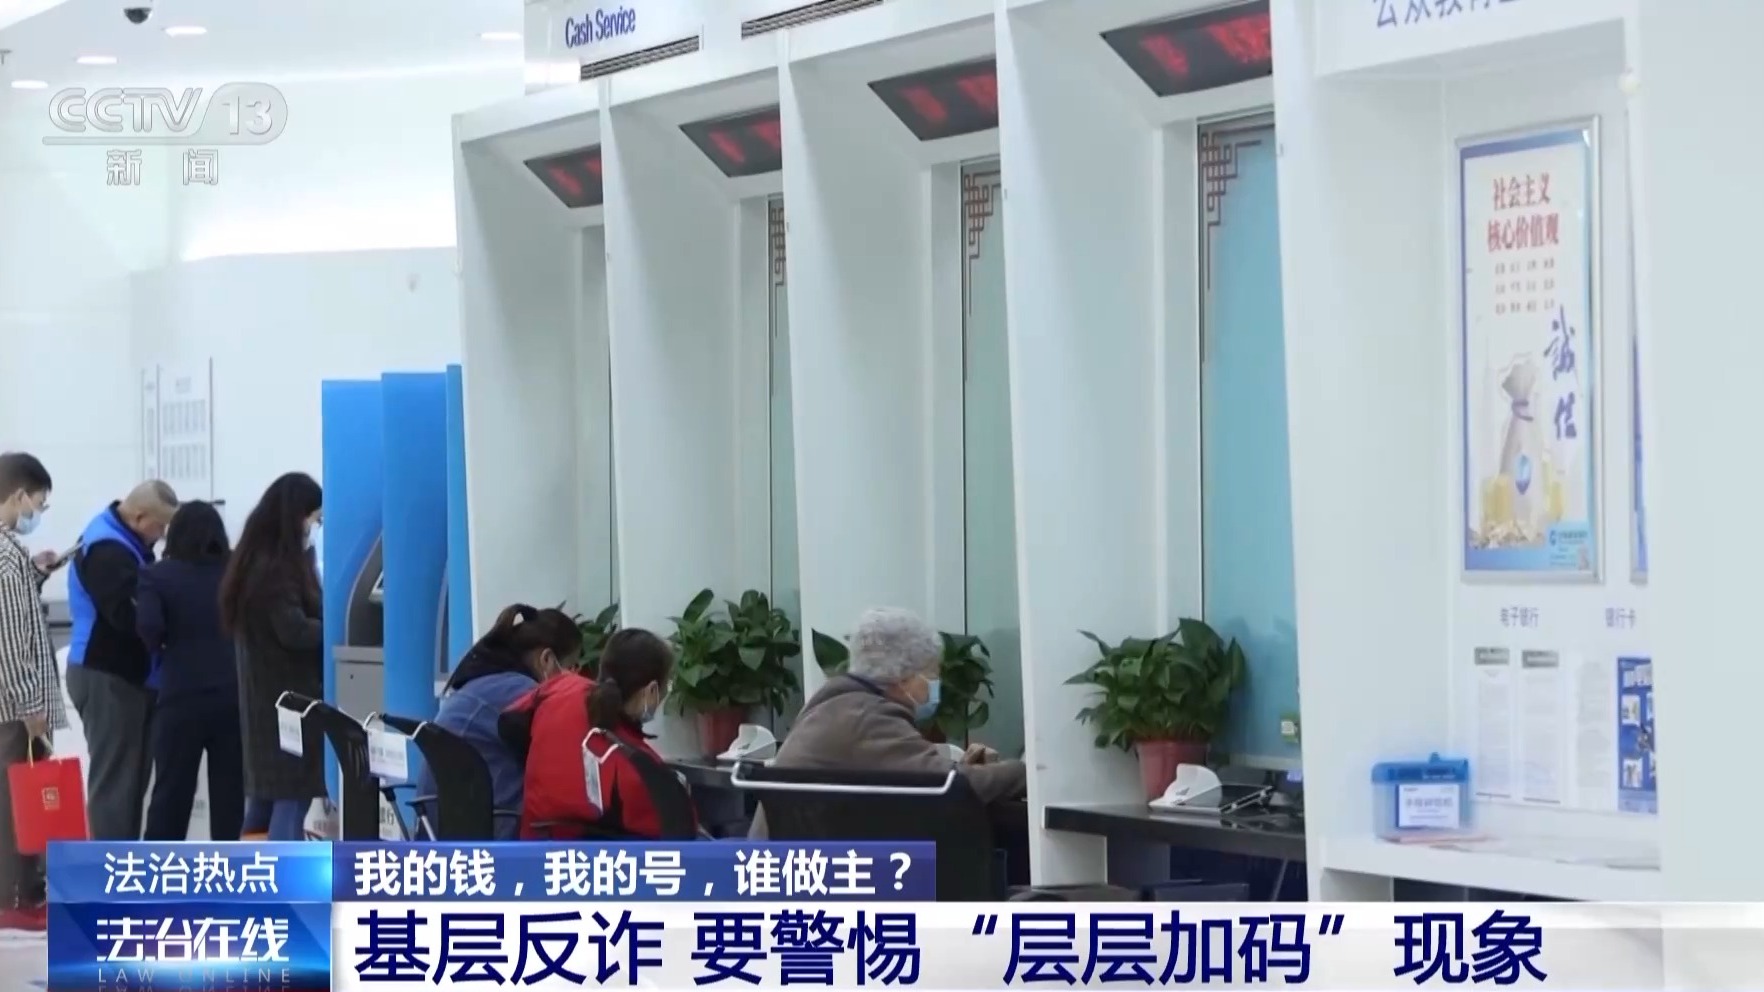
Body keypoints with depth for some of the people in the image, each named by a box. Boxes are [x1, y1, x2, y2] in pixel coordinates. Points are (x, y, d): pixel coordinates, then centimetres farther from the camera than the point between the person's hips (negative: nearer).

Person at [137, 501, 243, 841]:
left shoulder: (158, 576, -3)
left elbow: (148, 627, -17)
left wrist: (163, 648, 2)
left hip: (183, 697, -2)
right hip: (235, 694, 2)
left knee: (172, 790, 4)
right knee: (231, 789, 8)